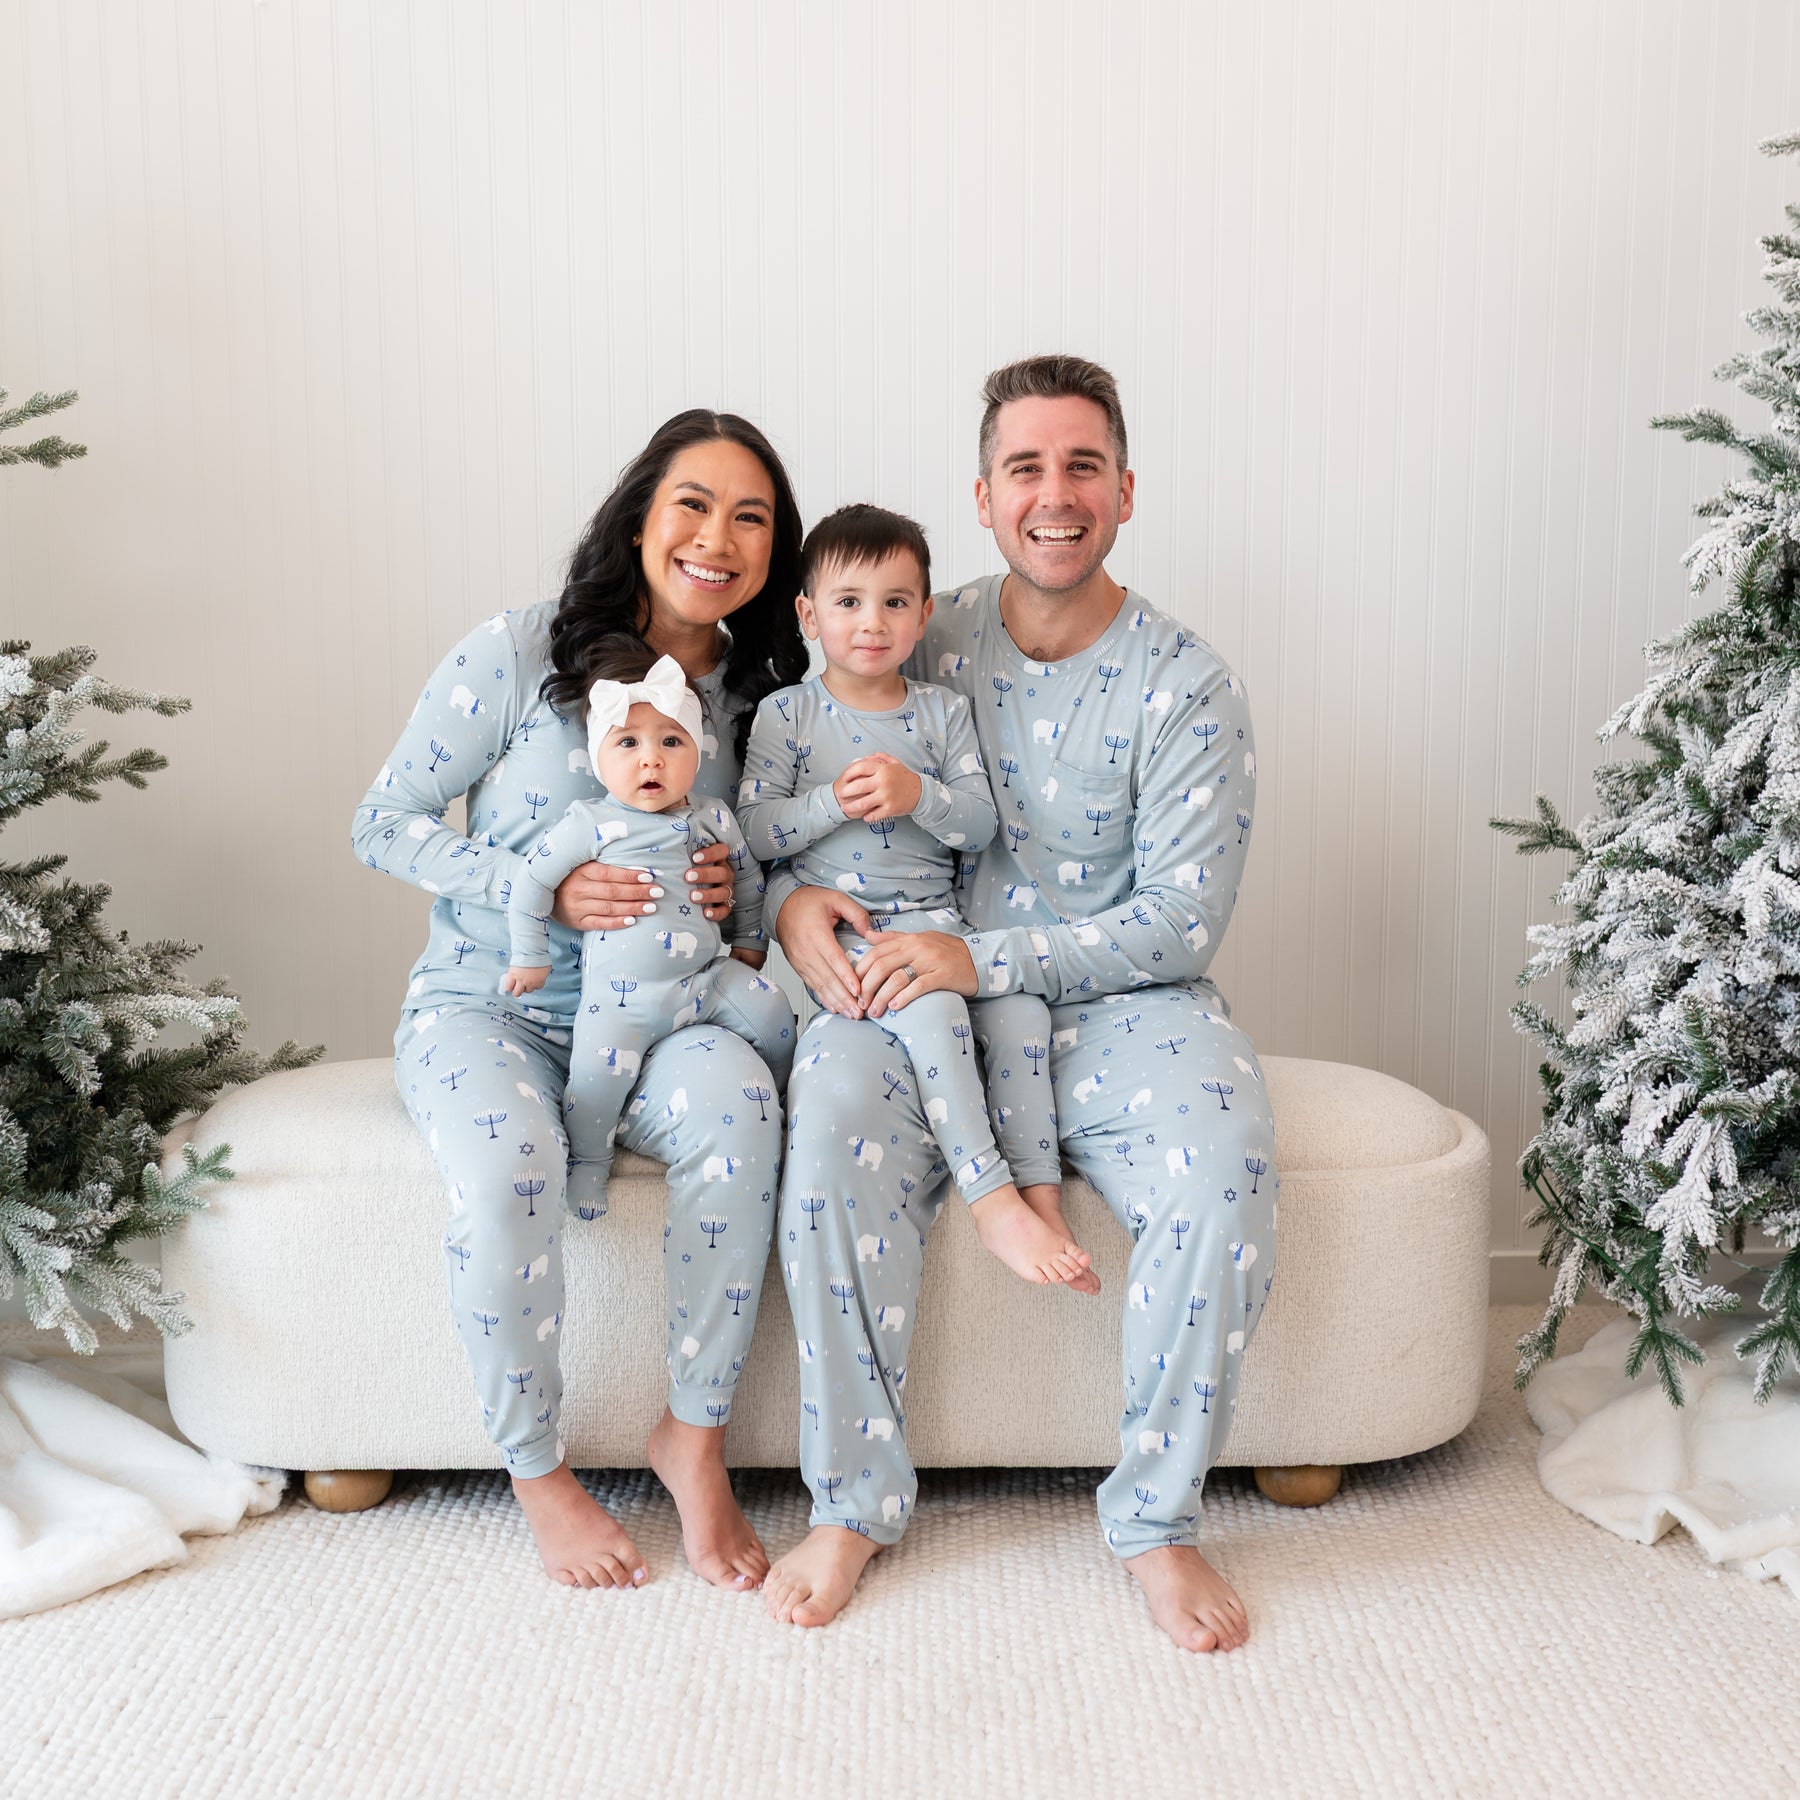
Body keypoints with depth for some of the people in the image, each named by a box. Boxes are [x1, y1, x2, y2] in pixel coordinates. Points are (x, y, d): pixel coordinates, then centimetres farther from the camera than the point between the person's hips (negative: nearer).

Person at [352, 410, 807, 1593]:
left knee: (741, 1107, -32)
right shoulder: (520, 653, -7)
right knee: (508, 1162, -35)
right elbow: (385, 824, -4)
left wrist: (733, 887, -7)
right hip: (486, 1005, -2)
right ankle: (538, 1472, -10)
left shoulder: (755, 694, 5)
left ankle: (694, 1434, -13)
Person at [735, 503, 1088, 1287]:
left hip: (932, 916, 4)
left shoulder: (943, 711, 12)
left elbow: (981, 824, 3)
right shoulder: (788, 712, 5)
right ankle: (991, 1198, -26)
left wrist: (916, 793, -16)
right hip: (835, 925, -3)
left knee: (1021, 995, -23)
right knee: (930, 1002, -31)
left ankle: (1040, 1193, -18)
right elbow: (755, 831, -2)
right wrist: (835, 800, -17)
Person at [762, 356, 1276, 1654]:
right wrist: (790, 897, -13)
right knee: (835, 1101, -31)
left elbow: (1181, 921, -11)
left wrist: (984, 956, -21)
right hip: (928, 991, 1)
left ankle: (1158, 1514, -9)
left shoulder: (1187, 685, -4)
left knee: (1228, 1157, -31)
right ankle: (857, 1500, -15)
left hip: (1120, 1007, -1)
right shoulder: (925, 645, 4)